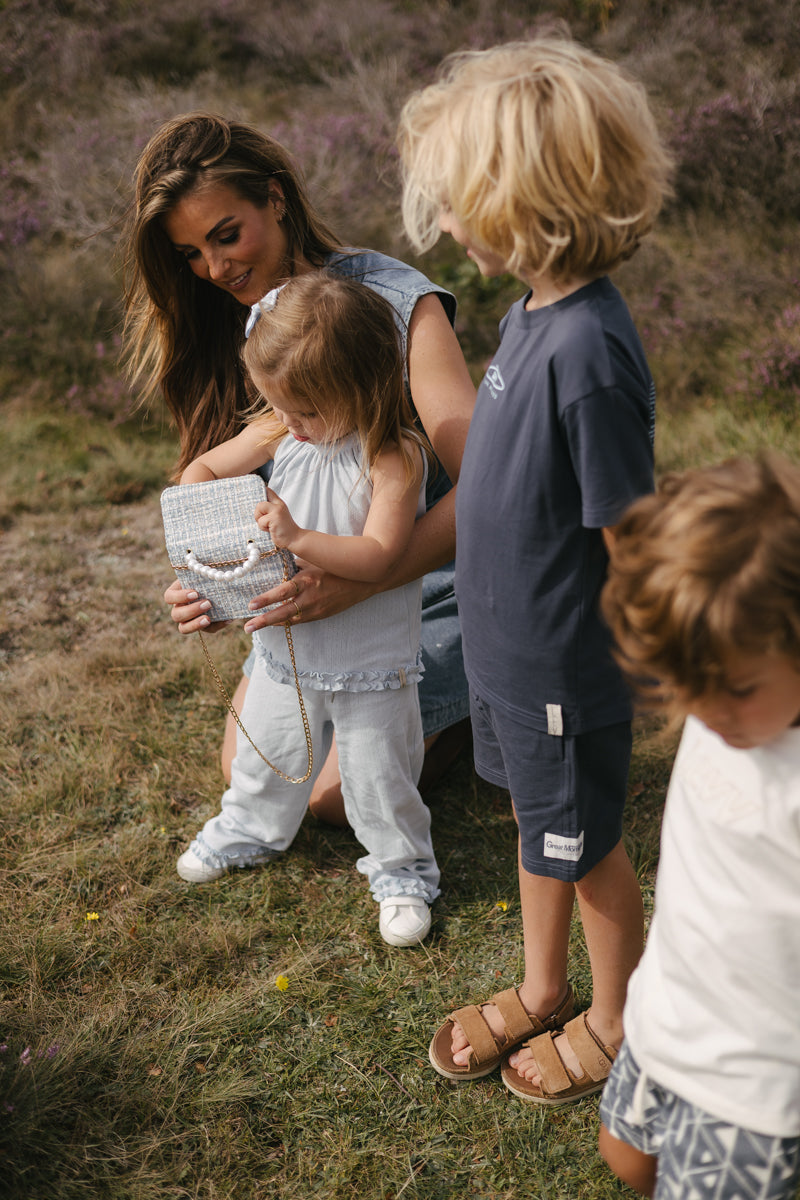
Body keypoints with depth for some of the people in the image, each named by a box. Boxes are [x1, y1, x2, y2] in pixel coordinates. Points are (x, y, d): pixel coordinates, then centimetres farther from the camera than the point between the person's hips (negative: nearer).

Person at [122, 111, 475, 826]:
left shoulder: (395, 300, -23)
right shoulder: (221, 326, -2)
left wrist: (358, 582, -44)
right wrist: (205, 586, -23)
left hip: (430, 579, -6)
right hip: (321, 584, 6)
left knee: (340, 797, -9)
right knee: (247, 772, 3)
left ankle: (475, 695, 15)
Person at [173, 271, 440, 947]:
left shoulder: (394, 456, -23)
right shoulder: (280, 431, -6)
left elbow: (376, 556, -30)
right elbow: (205, 469, 5)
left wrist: (297, 537, -41)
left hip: (371, 660, -5)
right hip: (286, 644, 5)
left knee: (379, 774, 10)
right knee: (268, 751, 25)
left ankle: (403, 871, 33)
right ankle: (251, 828, 52)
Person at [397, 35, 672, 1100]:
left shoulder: (589, 351, -29)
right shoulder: (533, 310, -1)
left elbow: (629, 542, -22)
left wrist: (617, 671, -11)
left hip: (564, 668, -8)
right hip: (508, 644, 8)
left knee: (582, 846, 14)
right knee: (539, 826, 25)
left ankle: (614, 1021, 40)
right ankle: (541, 992, 47)